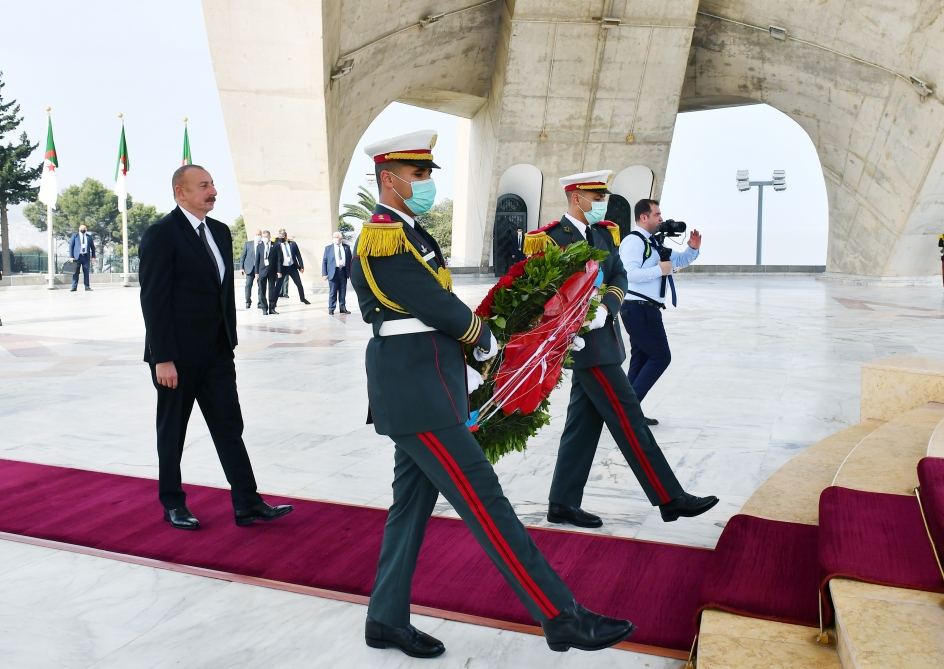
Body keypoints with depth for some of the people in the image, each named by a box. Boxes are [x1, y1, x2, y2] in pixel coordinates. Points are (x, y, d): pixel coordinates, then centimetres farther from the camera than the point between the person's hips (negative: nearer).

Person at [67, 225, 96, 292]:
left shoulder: (89, 237, 15)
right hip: (77, 256, -2)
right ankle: (74, 287, -2)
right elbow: (71, 246, 4)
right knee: (75, 273, -3)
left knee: (86, 272, 1)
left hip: (86, 256, 2)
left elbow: (92, 247, 15)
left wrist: (93, 256, 6)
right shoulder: (75, 235, 9)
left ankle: (87, 287, 5)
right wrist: (71, 256, -4)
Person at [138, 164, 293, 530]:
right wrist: (163, 359, -18)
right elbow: (154, 300, -15)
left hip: (216, 352, 6)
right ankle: (172, 504, 24)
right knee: (172, 431, 9)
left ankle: (247, 504, 9)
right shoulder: (161, 235, -12)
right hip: (178, 355, -6)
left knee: (229, 427, 5)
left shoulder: (220, 231, 10)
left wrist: (230, 340, 11)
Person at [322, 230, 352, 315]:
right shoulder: (328, 248, 3)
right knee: (332, 292, 0)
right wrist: (324, 274, -5)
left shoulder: (346, 247, 7)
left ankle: (343, 308, 17)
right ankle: (331, 309, 7)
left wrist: (350, 272, 3)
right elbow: (324, 261, 2)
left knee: (343, 292, 8)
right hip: (333, 272, -2)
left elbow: (350, 260, 8)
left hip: (344, 272, 2)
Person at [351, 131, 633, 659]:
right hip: (416, 393, -10)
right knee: (484, 500, -8)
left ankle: (387, 620, 26)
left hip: (420, 387, 10)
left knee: (412, 504, 14)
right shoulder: (384, 238, -14)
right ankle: (562, 617, -2)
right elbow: (436, 304, -17)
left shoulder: (408, 233, 18)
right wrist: (484, 338, -1)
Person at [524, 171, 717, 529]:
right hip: (587, 344, -8)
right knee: (629, 421, -5)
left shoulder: (604, 233, 12)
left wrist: (605, 308, -15)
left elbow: (619, 276, 4)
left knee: (584, 422, 11)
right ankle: (670, 499, 3)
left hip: (602, 337, 8)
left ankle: (563, 504, 20)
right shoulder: (551, 238, -12)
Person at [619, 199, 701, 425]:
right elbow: (629, 273, -26)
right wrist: (660, 270, -19)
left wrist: (693, 248, 8)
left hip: (646, 309, 10)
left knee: (641, 358, 11)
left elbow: (680, 260, 28)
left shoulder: (654, 243, 19)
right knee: (660, 357, -8)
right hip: (638, 308, -10)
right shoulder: (633, 241, -12)